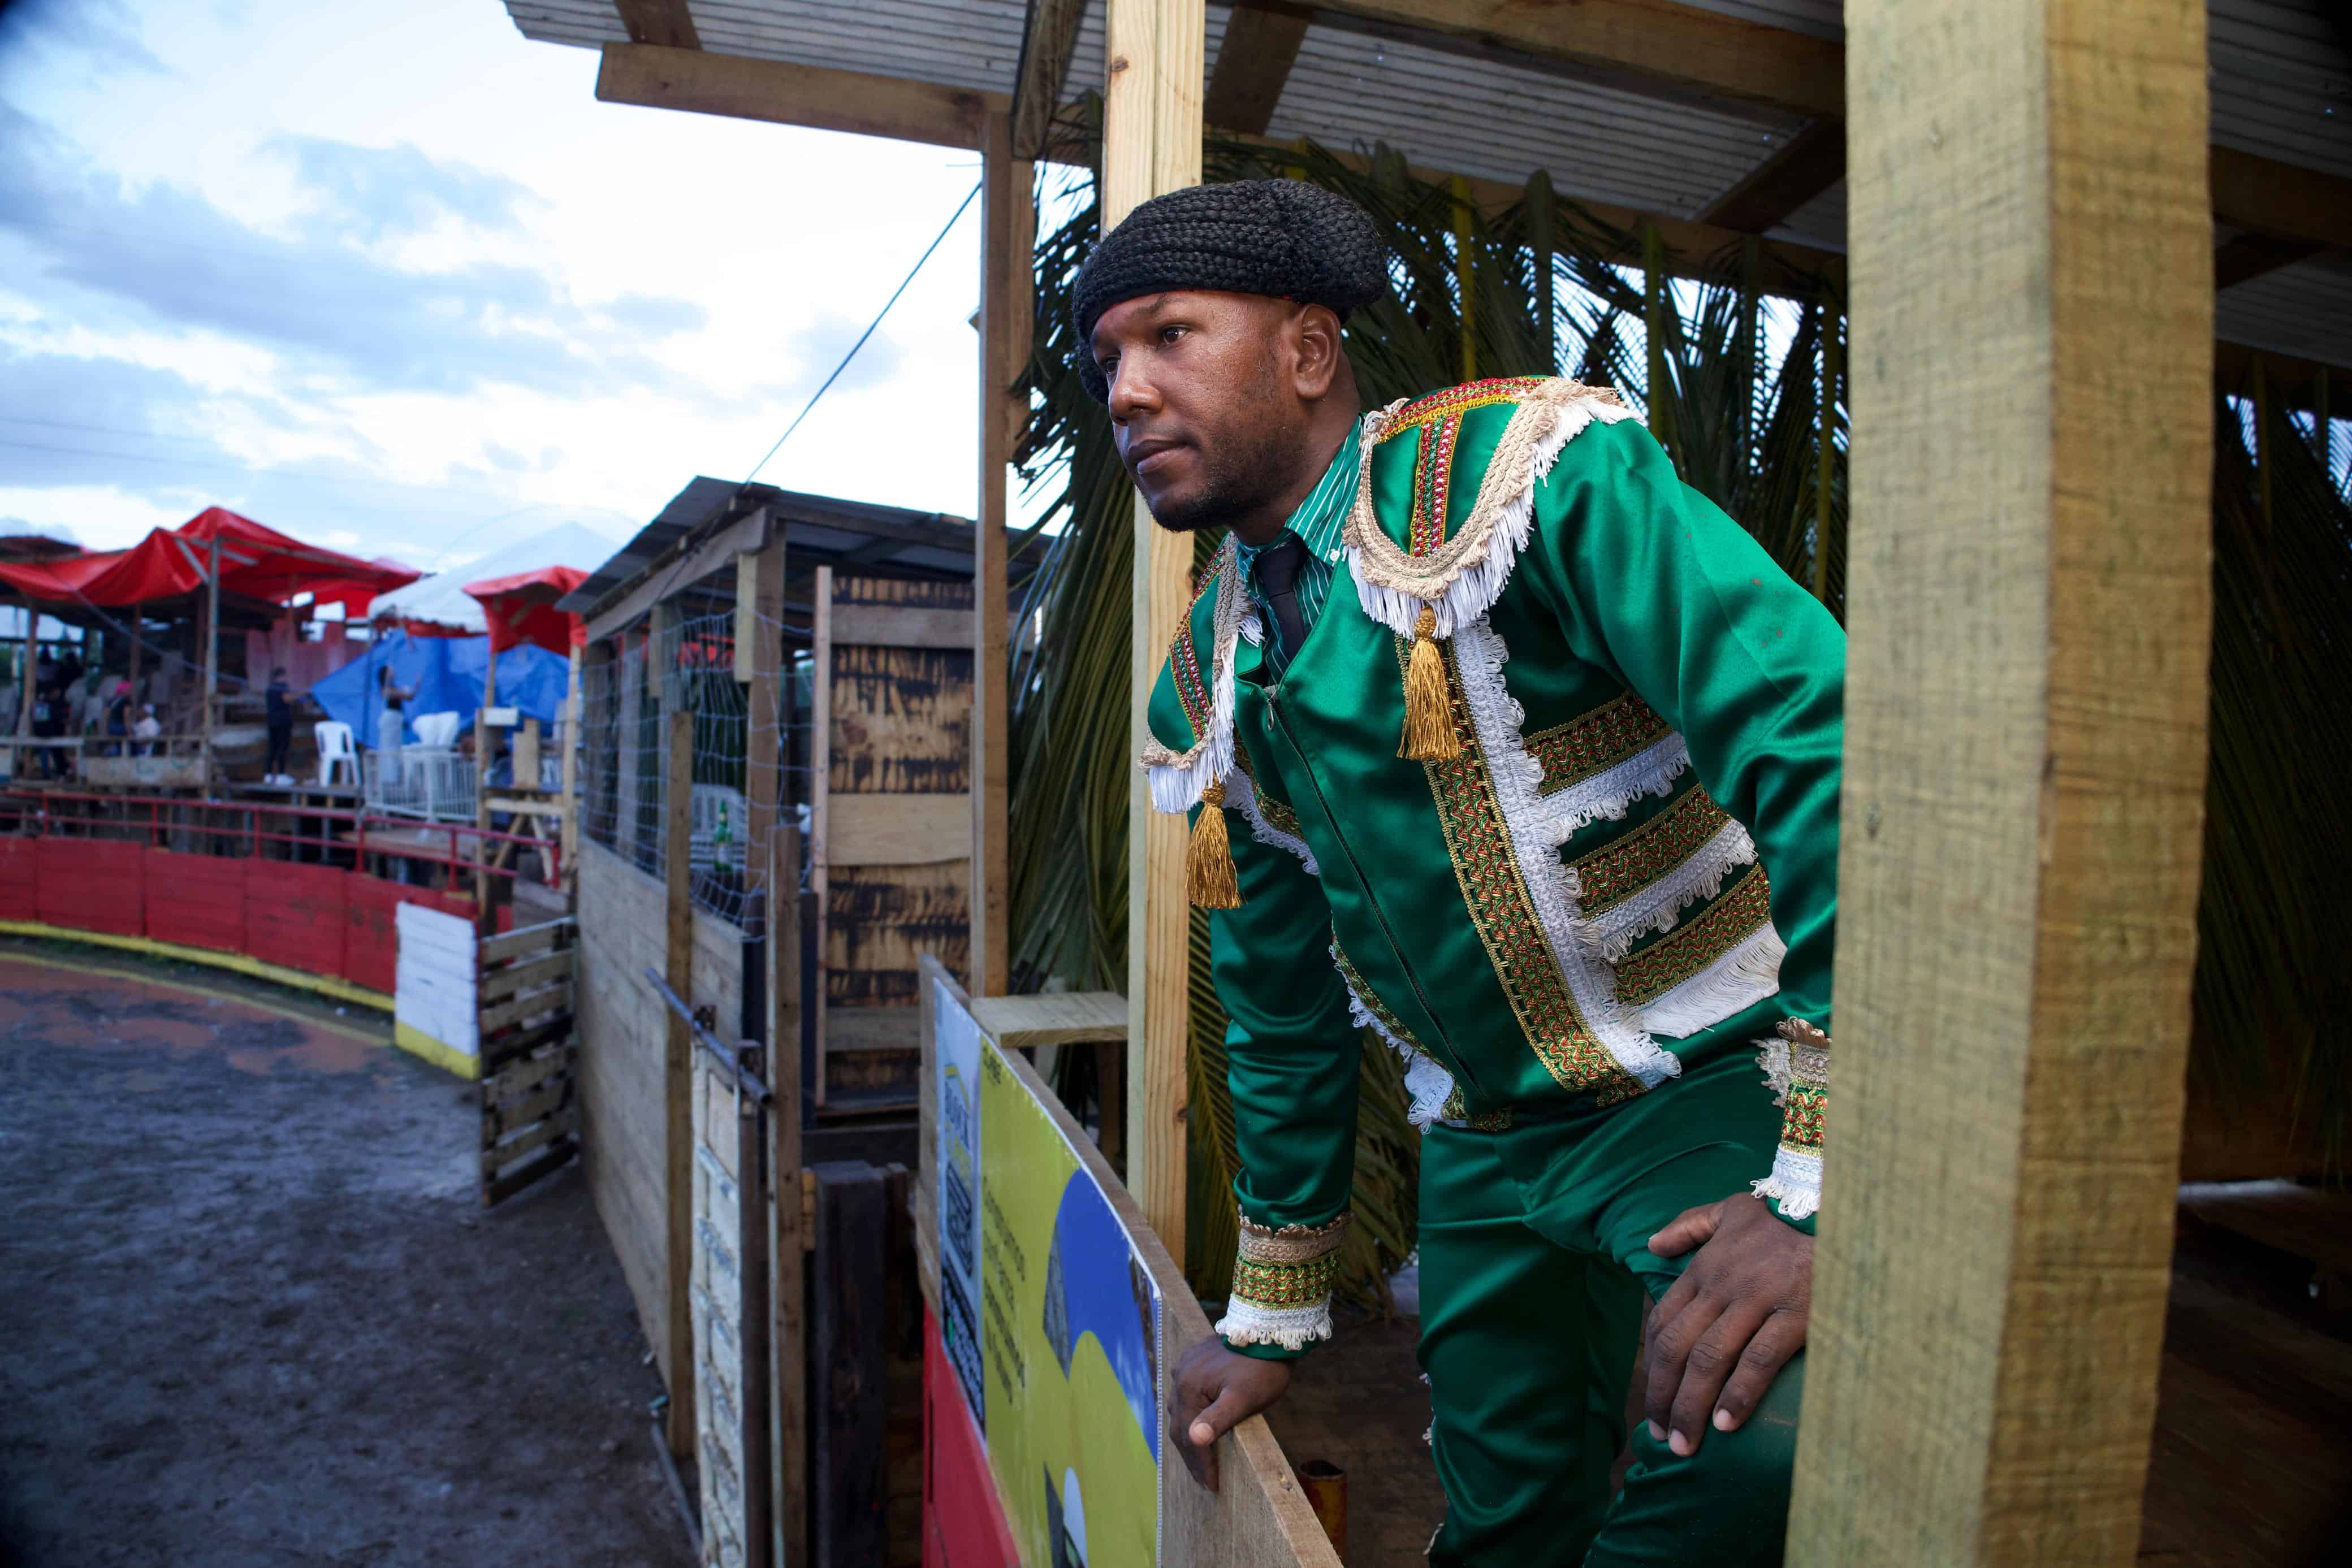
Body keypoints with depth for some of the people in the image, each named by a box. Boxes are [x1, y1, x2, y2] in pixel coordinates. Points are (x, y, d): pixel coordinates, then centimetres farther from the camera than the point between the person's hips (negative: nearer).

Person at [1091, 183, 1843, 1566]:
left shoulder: (1532, 472, -16)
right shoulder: (1209, 688, 4)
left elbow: (1823, 750, -25)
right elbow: (1282, 1009, 12)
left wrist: (1830, 1190, -28)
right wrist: (1274, 1317, 17)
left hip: (1717, 1092, -5)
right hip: (1490, 1147, 6)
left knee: (1763, 1439, -30)